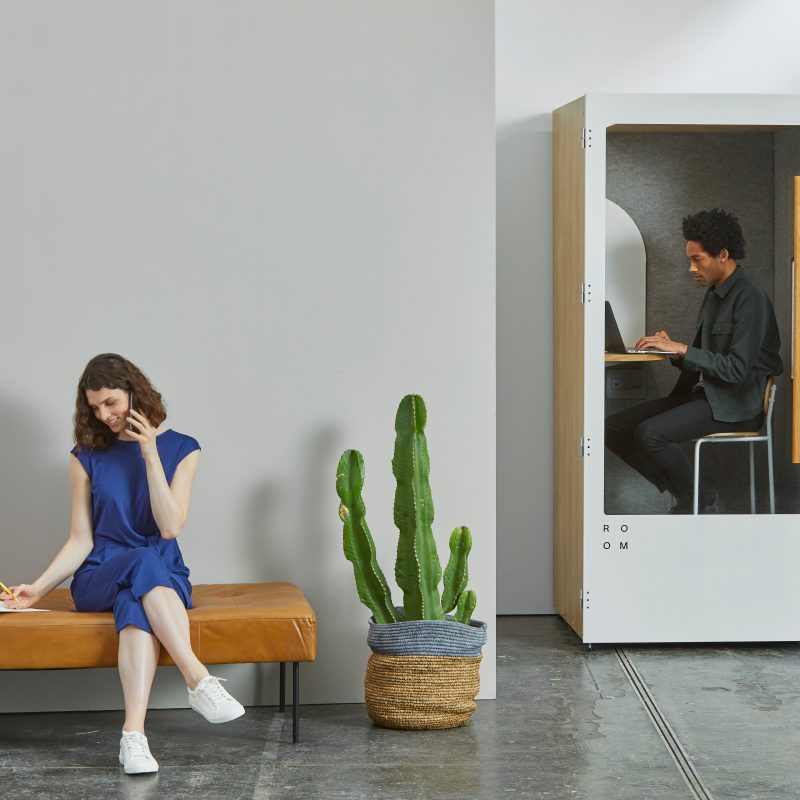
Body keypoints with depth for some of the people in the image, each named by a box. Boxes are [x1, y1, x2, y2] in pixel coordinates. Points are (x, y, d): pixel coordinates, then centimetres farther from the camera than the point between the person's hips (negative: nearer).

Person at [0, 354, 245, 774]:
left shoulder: (181, 449, 5)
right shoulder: (86, 456, 8)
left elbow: (170, 527, -7)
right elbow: (81, 541, 5)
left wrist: (150, 454, -10)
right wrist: (39, 587, -7)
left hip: (164, 577, 0)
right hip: (100, 580, 0)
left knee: (137, 604, -39)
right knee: (144, 563, -37)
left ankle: (133, 734, -53)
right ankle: (200, 681, -47)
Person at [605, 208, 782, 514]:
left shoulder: (749, 299, -15)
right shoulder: (715, 293, 14)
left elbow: (737, 368, -22)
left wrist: (681, 349, -21)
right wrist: (672, 349, -2)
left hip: (735, 405, -10)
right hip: (702, 393, 10)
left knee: (649, 433, -28)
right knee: (614, 427, -3)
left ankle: (702, 501, -5)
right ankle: (686, 498, 2)